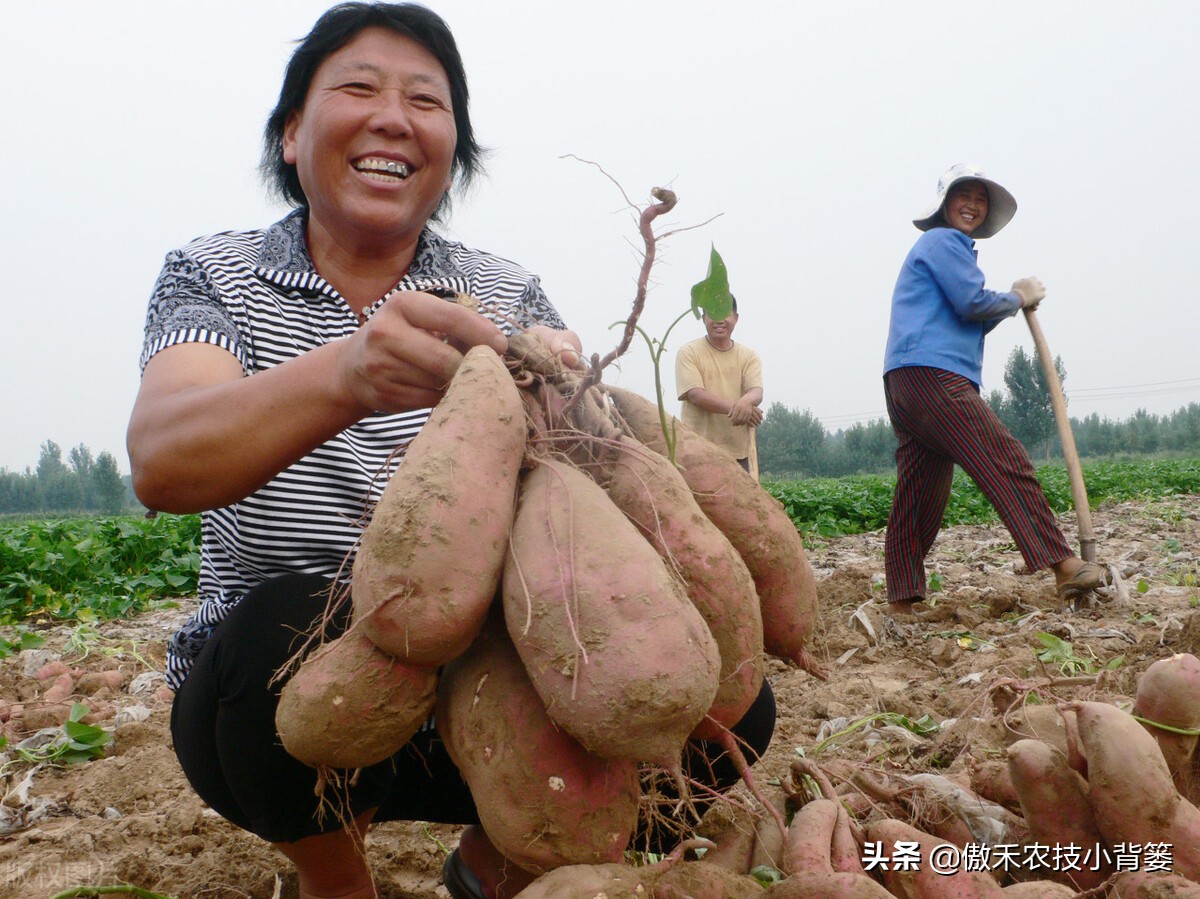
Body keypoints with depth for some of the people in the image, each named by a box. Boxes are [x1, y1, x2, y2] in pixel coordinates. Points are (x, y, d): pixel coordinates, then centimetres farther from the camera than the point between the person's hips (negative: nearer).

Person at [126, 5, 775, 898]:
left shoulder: (507, 296, 2)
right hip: (273, 701, -1)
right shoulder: (215, 277, -3)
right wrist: (343, 375, -44)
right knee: (291, 625, -34)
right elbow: (162, 464, -25)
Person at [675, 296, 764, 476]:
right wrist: (734, 408, -27)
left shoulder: (749, 356, 10)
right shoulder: (689, 353, 0)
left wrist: (745, 402, -32)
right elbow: (695, 394, -13)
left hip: (740, 450, 4)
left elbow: (756, 392, -5)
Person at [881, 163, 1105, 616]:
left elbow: (965, 324, 28)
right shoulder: (943, 240, 1)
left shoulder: (951, 247, 32)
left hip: (907, 385, 10)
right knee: (1007, 463, -14)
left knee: (920, 495, 6)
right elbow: (973, 304, -10)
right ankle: (1062, 566, -17)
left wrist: (1012, 301, 15)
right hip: (931, 375, -10)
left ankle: (902, 603, 7)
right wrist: (1019, 297, 8)